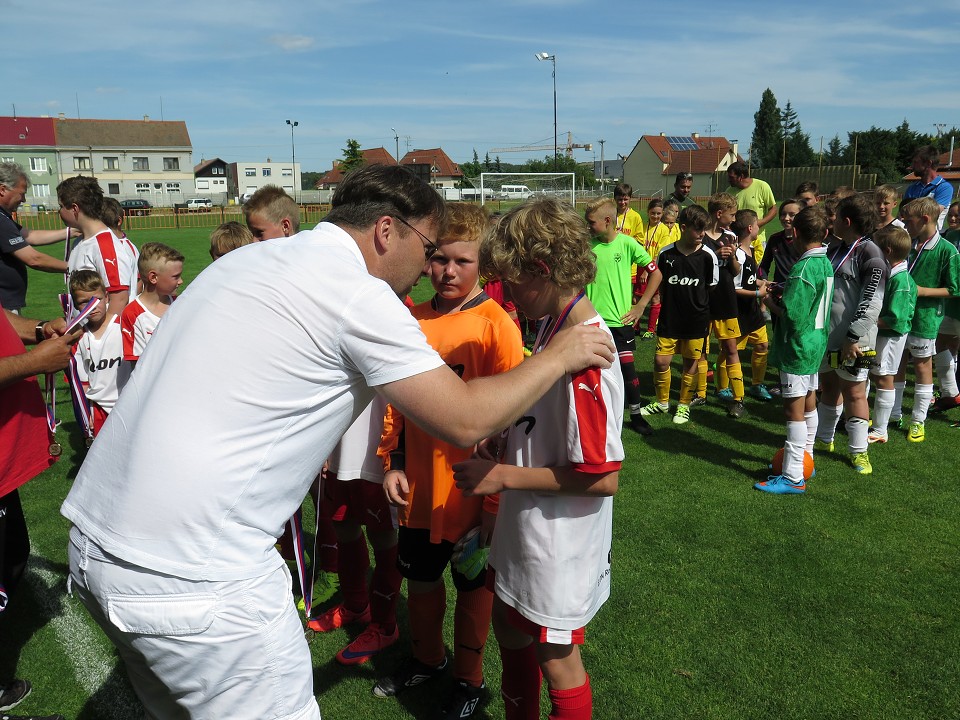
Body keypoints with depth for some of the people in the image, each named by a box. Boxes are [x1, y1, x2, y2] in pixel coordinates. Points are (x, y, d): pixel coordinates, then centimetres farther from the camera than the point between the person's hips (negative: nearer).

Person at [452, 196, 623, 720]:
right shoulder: (553, 327, 0)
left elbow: (602, 478, -28)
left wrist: (504, 476, -22)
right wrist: (504, 444, -2)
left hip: (559, 546, -9)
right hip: (523, 531, 9)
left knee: (556, 657, 12)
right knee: (510, 632, 26)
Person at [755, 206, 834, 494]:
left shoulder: (804, 267, -21)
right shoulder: (825, 262, 7)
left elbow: (792, 312, -25)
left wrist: (771, 303, -7)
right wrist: (781, 298, 7)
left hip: (798, 347, -10)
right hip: (816, 343, 10)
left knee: (794, 409, -5)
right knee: (808, 403, 18)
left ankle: (793, 477, -1)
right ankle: (804, 461, 33)